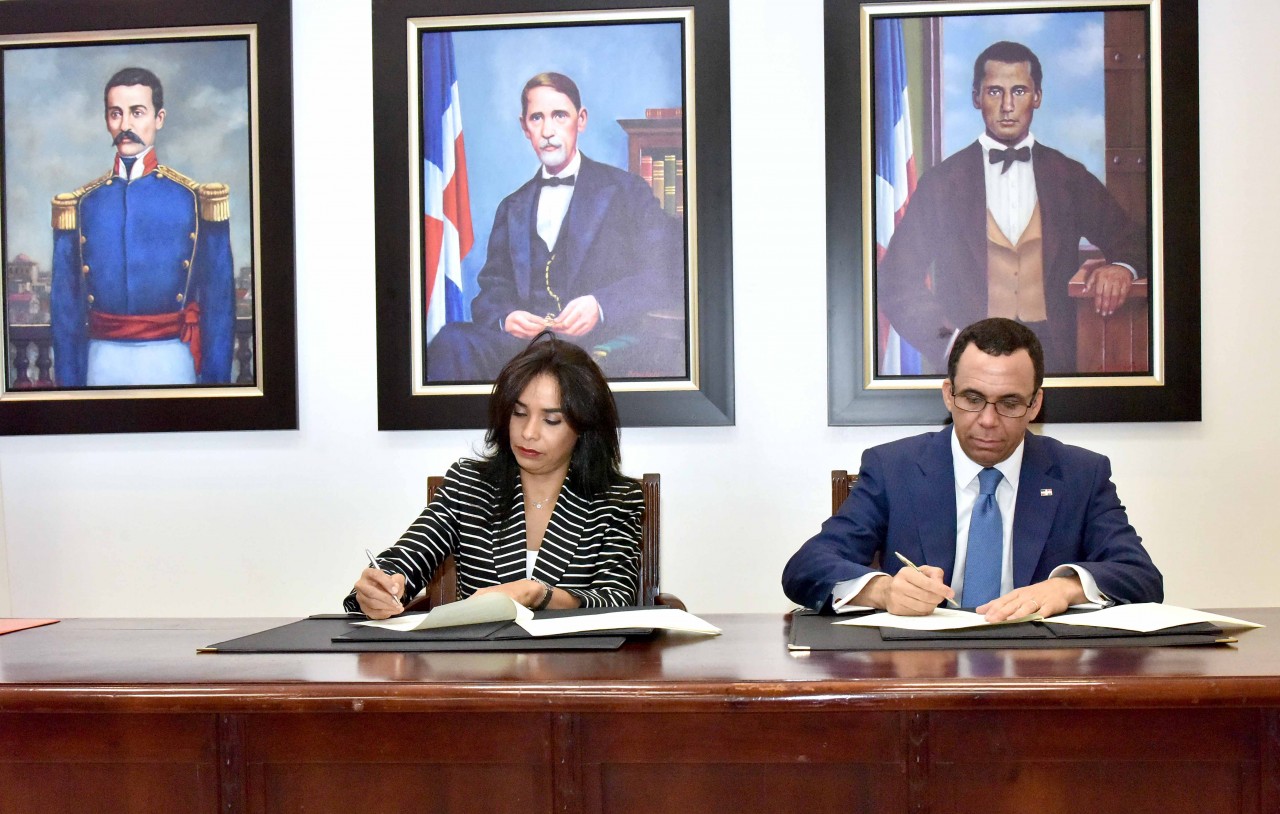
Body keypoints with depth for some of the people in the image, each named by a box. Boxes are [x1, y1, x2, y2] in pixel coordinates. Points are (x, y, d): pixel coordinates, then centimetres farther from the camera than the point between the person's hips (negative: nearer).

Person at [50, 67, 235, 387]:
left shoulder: (197, 199, 1)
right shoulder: (80, 205, 6)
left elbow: (219, 299, 0)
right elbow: (65, 304, 8)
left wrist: (215, 382, -5)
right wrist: (68, 382, 3)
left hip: (171, 360, -2)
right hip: (102, 363, 2)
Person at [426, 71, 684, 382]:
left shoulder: (626, 191, 13)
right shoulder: (512, 208, 27)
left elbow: (667, 272, 1)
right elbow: (492, 289, 20)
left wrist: (600, 306, -16)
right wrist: (505, 318, -6)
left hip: (604, 341, -4)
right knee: (452, 341, -29)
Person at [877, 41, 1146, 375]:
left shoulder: (1071, 178, 13)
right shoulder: (940, 183, 7)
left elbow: (1132, 241, 20)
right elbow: (895, 281, 5)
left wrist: (1122, 267, -3)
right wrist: (949, 339, -8)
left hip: (1054, 360, 2)